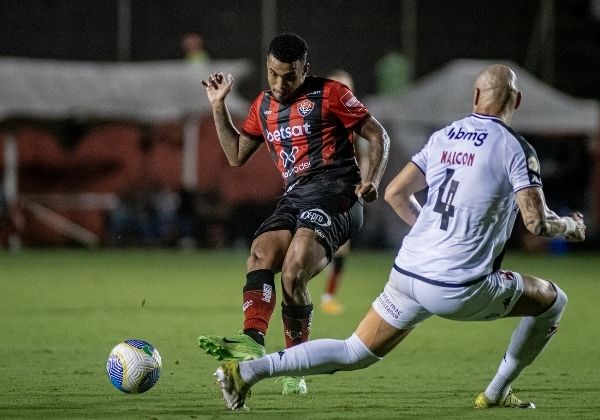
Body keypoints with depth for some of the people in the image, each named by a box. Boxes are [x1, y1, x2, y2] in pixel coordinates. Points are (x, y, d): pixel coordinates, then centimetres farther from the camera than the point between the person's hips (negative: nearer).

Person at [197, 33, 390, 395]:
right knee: (260, 255, -22)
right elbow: (236, 156, 27)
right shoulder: (263, 106, 20)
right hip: (295, 196, 7)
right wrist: (219, 106, 19)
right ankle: (253, 341, -39)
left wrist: (372, 180, -14)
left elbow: (378, 136, 2)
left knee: (293, 273, -25)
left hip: (334, 190, -7)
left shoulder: (329, 94, 1)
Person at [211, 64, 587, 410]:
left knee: (353, 355, 15)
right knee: (553, 301, 16)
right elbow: (538, 222, -11)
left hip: (408, 272, 5)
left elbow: (395, 193, 14)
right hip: (459, 289, -5)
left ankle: (245, 370, 2)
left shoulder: (443, 136, 11)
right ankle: (496, 393, 20)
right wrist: (570, 227, 11)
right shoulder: (514, 148, -6)